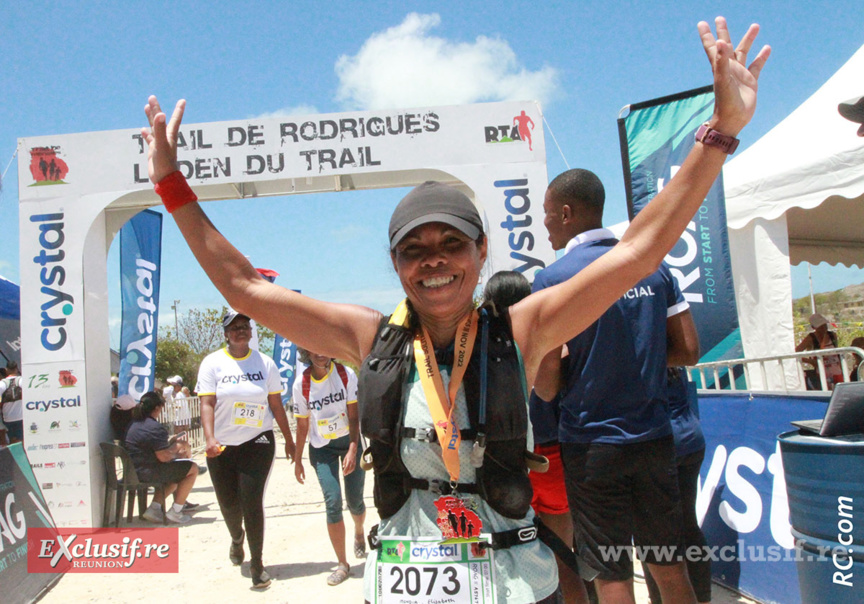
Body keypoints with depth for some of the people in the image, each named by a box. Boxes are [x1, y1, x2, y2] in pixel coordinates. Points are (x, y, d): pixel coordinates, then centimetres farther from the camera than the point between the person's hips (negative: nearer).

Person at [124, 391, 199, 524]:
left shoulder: (133, 423, 12)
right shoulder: (155, 428, -19)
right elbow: (164, 457, -21)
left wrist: (170, 443, 15)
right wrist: (175, 447, -3)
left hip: (134, 470, 10)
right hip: (147, 472, -10)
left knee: (176, 472, 28)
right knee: (193, 469, -4)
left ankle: (154, 508, 18)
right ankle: (174, 512, 2)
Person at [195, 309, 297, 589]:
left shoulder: (265, 363, 3)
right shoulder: (213, 363, -2)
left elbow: (276, 404, 7)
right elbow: (207, 403, -10)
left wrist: (289, 439, 8)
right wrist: (209, 439, -24)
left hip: (258, 443, -1)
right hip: (222, 447, 1)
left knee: (251, 502, -9)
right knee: (228, 503, 13)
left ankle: (257, 563, 6)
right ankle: (237, 539, 47)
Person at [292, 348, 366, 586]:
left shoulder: (346, 374, -13)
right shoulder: (301, 384, -9)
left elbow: (354, 416, -14)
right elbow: (302, 425, 1)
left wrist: (352, 450, -23)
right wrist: (297, 459, 5)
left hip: (350, 441, 0)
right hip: (322, 448, 0)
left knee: (355, 502, 3)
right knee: (333, 502, -11)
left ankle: (359, 532, 40)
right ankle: (342, 564, 4)